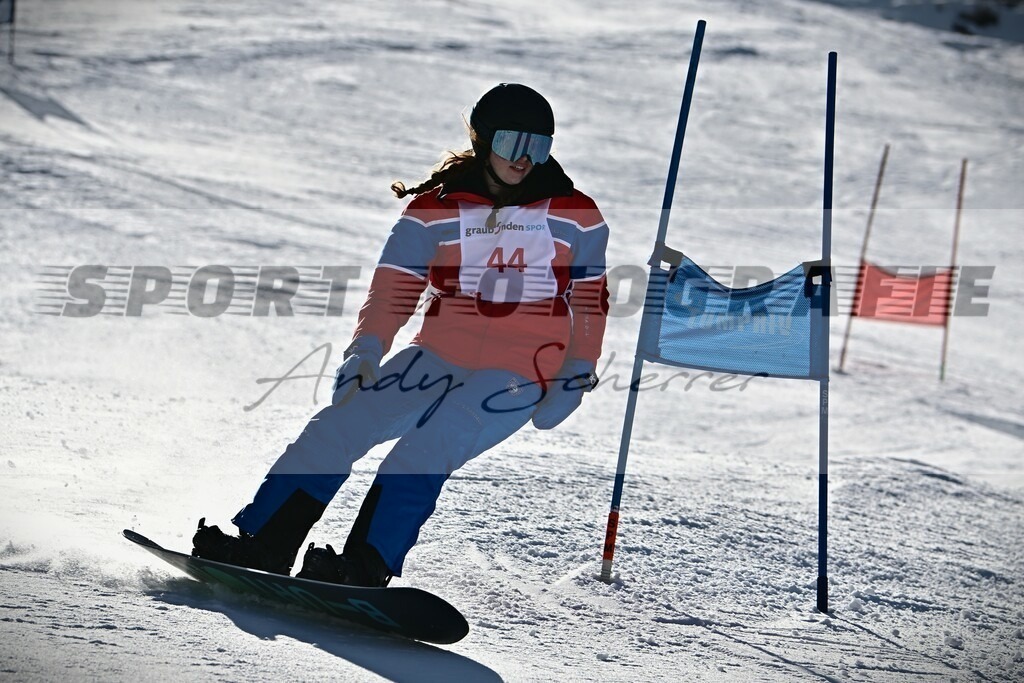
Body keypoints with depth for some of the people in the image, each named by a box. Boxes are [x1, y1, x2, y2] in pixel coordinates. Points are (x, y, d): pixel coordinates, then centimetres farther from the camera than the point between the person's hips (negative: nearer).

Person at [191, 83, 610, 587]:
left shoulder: (574, 216, 1)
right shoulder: (435, 210, 1)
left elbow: (591, 299, 10)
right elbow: (394, 289, 1)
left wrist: (578, 374, 1)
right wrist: (365, 350, -15)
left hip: (521, 375, -3)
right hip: (438, 356, 3)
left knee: (427, 446, -28)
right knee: (343, 422, -14)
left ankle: (367, 565, -29)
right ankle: (264, 543, -8)